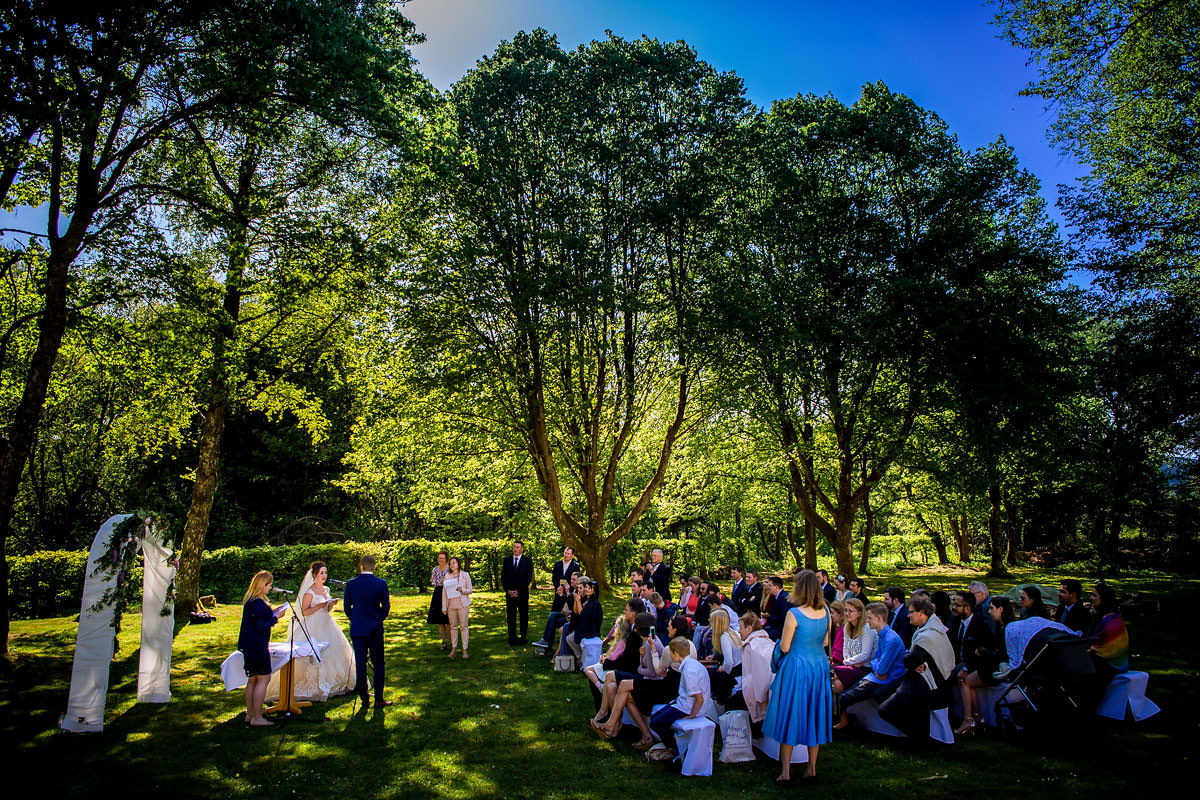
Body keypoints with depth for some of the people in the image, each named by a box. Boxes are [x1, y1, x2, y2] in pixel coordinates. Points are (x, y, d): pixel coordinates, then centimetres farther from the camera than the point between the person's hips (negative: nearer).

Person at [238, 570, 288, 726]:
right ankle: (256, 717, -1)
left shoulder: (249, 600, 11)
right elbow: (261, 627, -22)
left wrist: (272, 612, 13)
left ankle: (250, 714, 23)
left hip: (248, 646, 10)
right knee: (264, 678, -4)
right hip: (257, 646, -10)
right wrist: (276, 617, -11)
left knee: (252, 679, 16)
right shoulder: (258, 603, -20)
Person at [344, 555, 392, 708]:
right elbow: (386, 607, -4)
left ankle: (364, 699, 15)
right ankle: (379, 699, 8)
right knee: (378, 663, 6)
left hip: (357, 629, 2)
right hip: (375, 629, -1)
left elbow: (347, 608, 2)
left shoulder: (350, 584, -4)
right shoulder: (381, 583, -8)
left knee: (360, 664, 10)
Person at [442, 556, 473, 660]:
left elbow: (470, 590, 4)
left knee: (463, 627, -2)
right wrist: (444, 607, 3)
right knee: (453, 627, 6)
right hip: (451, 604, 2)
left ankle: (465, 650, 2)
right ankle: (454, 649, 16)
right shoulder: (447, 576, 8)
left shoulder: (465, 575, 2)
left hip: (463, 604, -2)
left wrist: (461, 590, -17)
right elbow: (444, 592, 7)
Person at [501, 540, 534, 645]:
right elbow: (503, 577, 9)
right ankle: (512, 637, 8)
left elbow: (529, 578, -4)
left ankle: (523, 637, 8)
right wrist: (508, 590, -4)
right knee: (510, 615, 2)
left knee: (523, 615, 2)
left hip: (522, 593, -2)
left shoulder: (527, 561, 0)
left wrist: (518, 591, -11)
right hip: (509, 593, 2)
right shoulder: (507, 560, 10)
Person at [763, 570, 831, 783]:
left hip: (796, 668, -5)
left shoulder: (794, 614, -19)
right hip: (819, 667, 5)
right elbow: (825, 642, 9)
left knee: (789, 716, 6)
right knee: (814, 715, 16)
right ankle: (812, 768, 25)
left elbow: (784, 647, -15)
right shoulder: (825, 612, -2)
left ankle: (785, 771, 11)